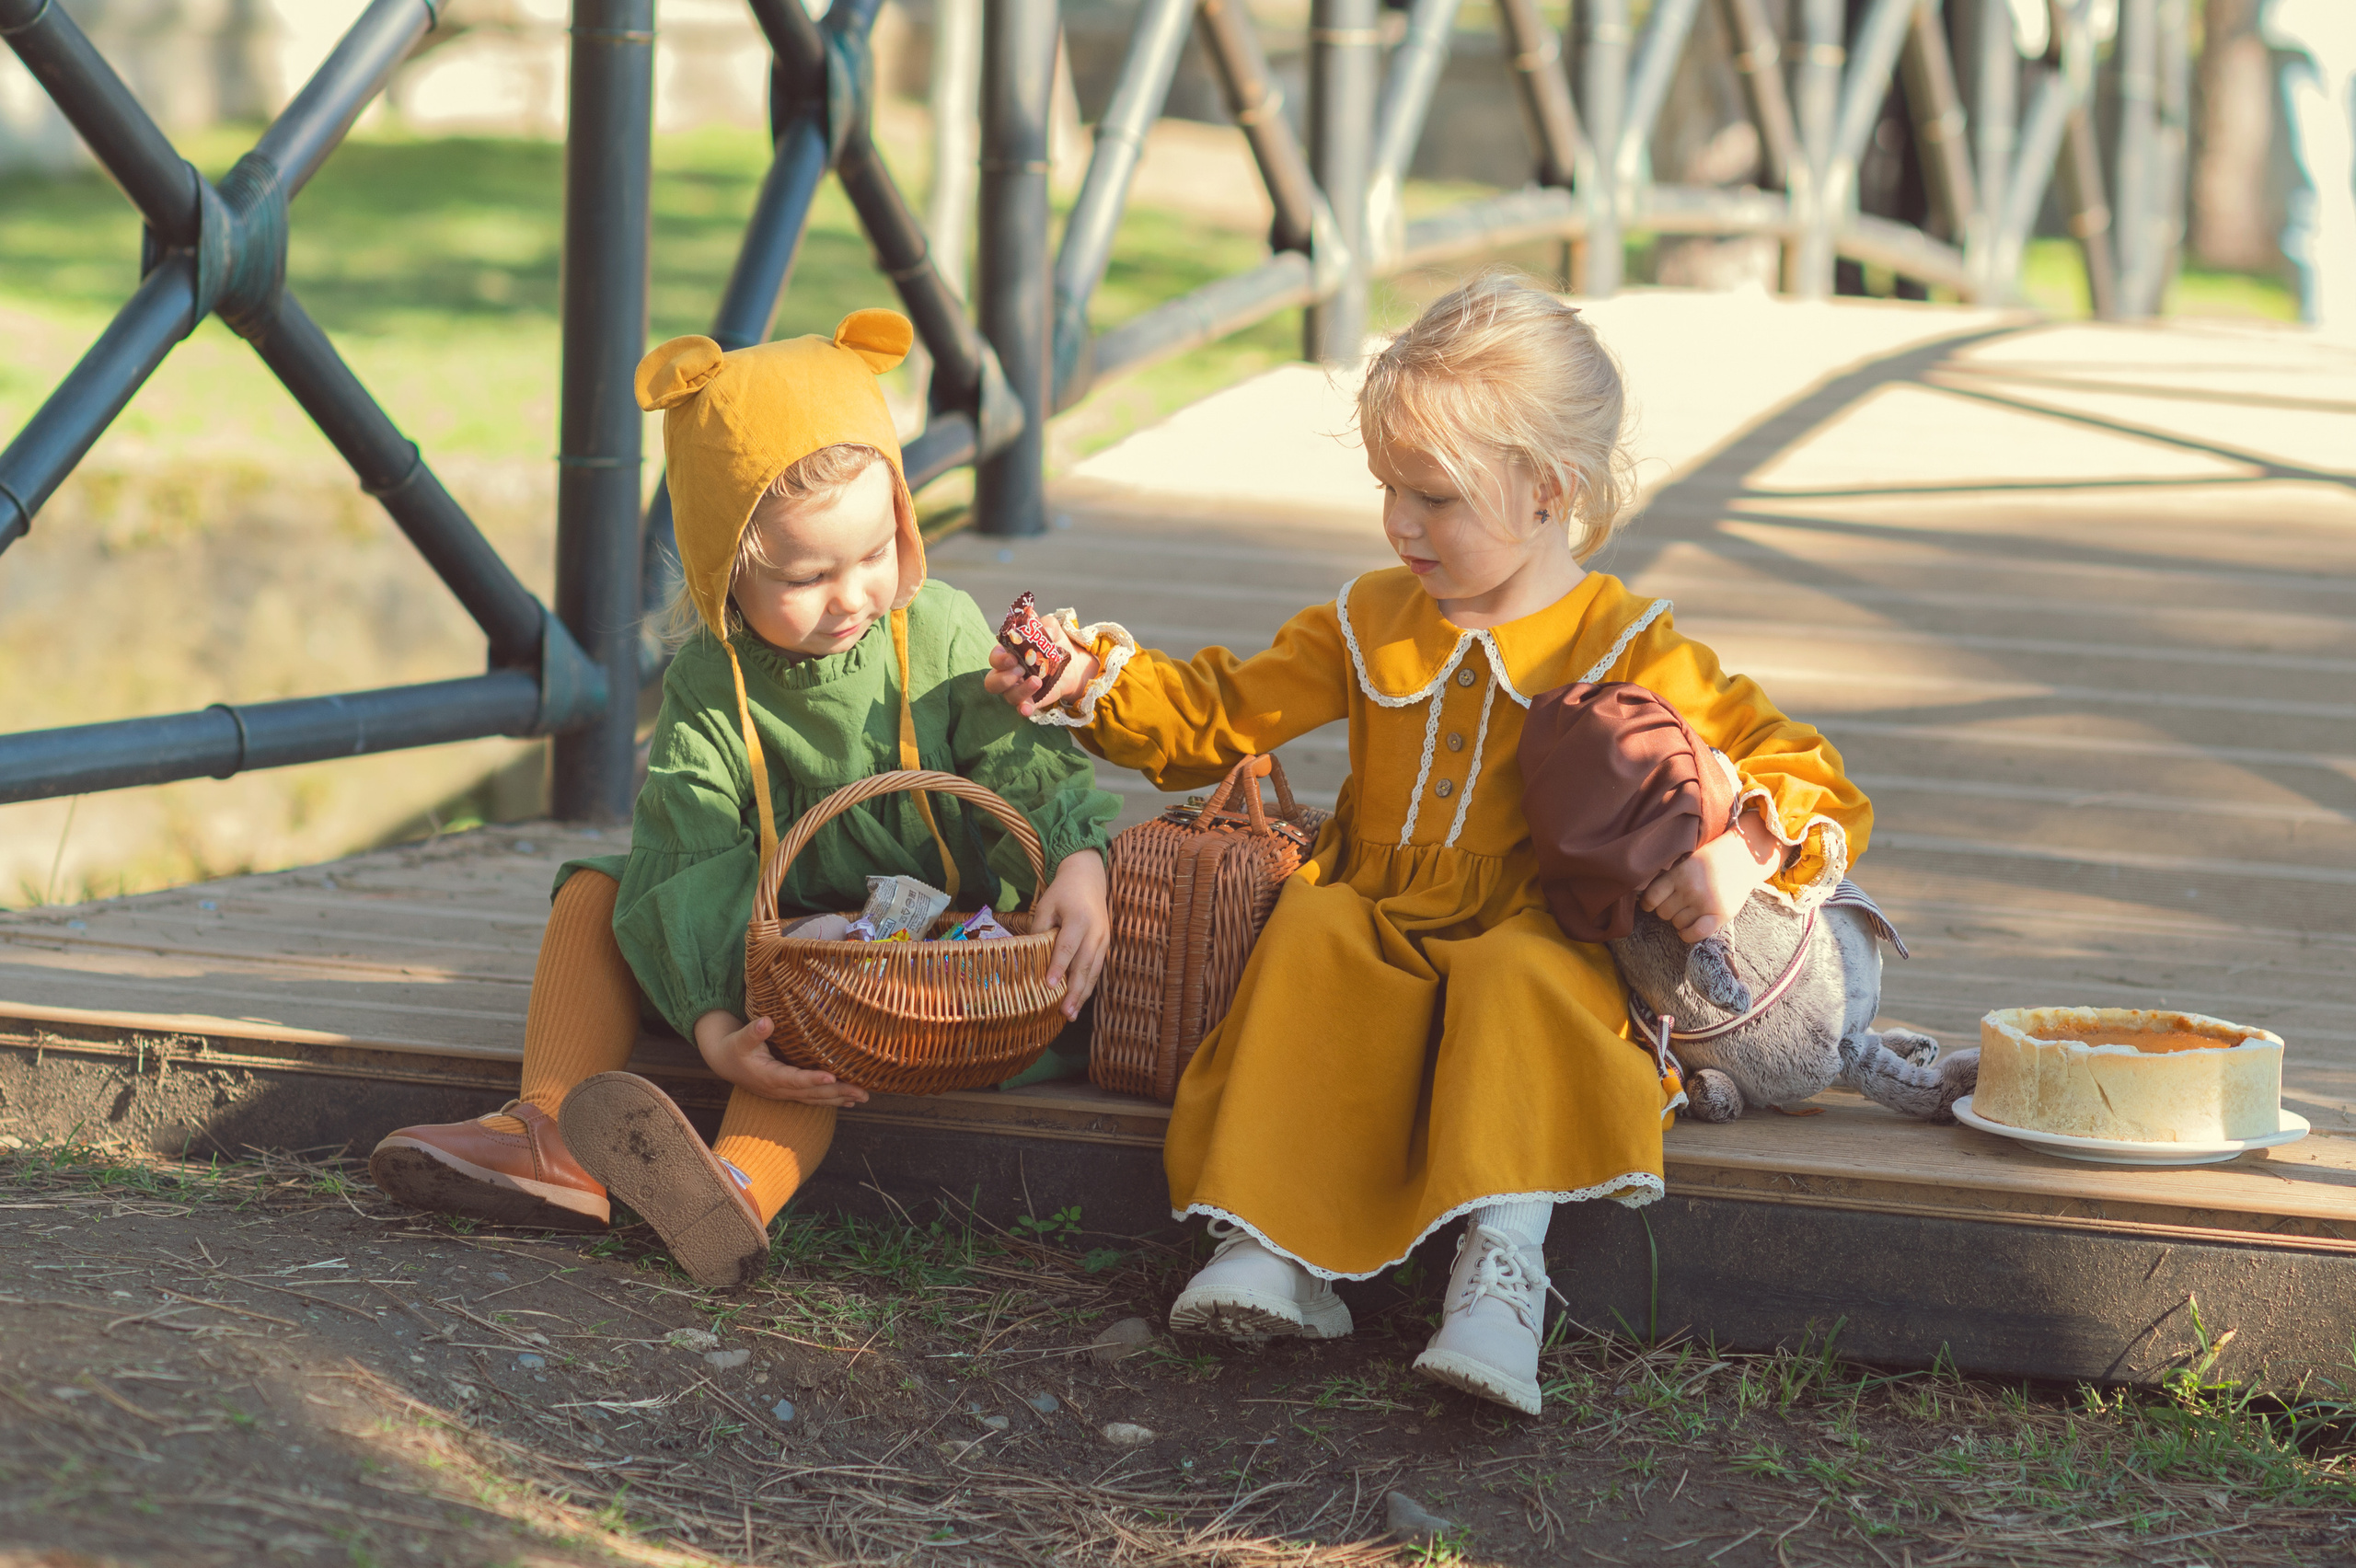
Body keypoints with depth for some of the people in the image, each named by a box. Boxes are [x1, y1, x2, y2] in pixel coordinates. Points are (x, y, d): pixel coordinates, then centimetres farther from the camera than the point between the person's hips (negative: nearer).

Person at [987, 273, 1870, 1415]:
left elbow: (1803, 771, -2)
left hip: (1539, 937, -3)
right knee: (1308, 937, -29)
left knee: (1515, 983, -37)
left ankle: (1501, 1272, -45)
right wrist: (1098, 685, -2)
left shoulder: (1627, 651, 0)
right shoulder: (1371, 625, 14)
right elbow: (1220, 716, 15)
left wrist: (1747, 850, -23)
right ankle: (1276, 1247, -35)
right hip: (1379, 925, 4)